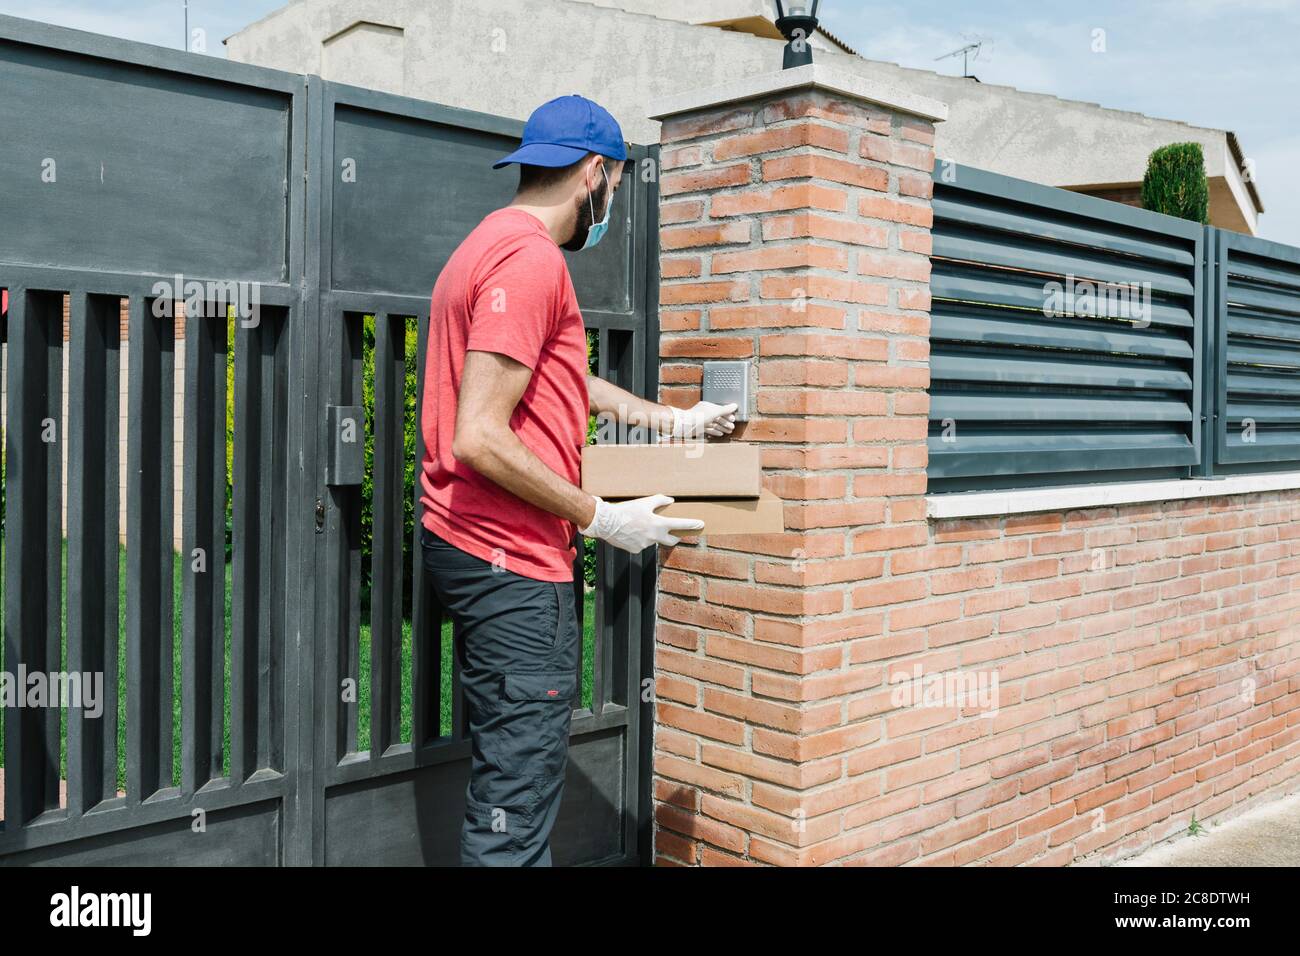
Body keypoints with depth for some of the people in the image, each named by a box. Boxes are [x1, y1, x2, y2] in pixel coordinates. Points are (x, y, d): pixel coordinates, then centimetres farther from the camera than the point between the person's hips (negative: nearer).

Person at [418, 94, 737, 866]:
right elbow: (480, 438, -23)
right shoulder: (531, 258, -16)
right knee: (516, 809, -3)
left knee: (511, 783, 19)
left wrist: (673, 421, 32)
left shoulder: (496, 245, 18)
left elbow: (564, 378, 29)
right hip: (514, 561, -11)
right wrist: (600, 518, -15)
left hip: (476, 546, 11)